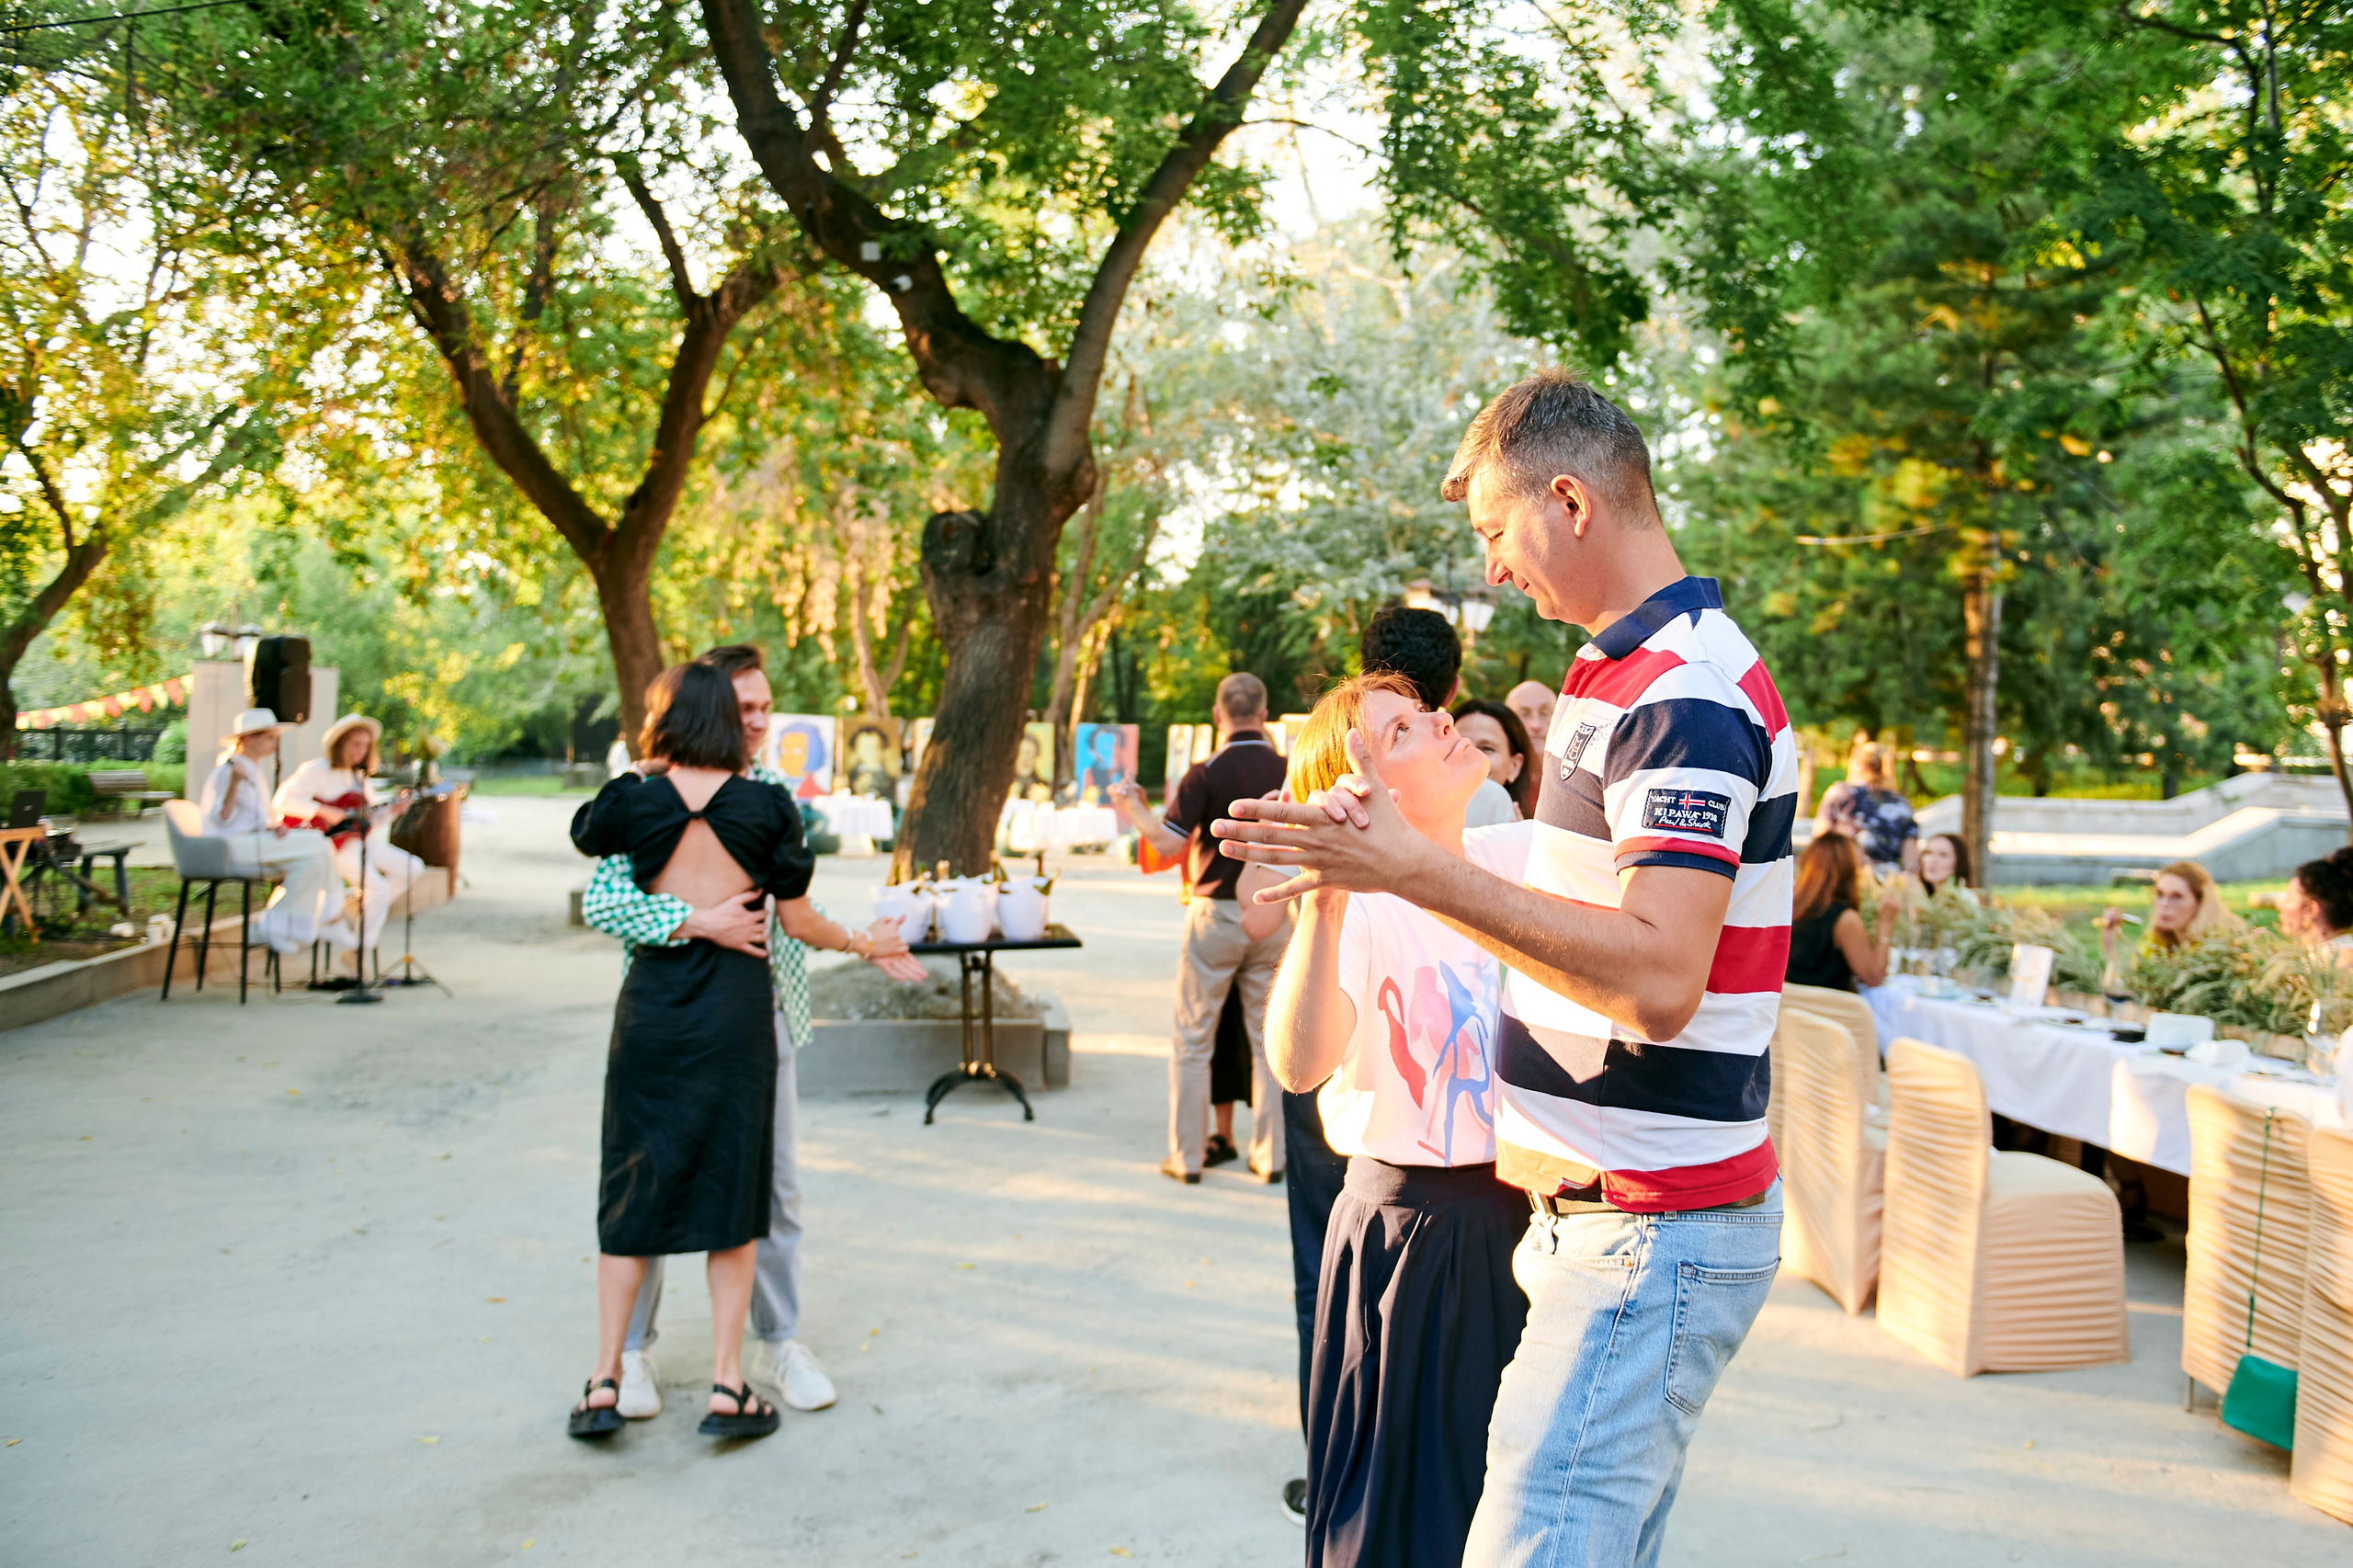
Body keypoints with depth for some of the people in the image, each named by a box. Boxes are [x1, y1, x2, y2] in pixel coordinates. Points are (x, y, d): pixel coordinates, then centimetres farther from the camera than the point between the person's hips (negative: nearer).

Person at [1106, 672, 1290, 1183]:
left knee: (1193, 1040, 7)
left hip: (1215, 914, -3)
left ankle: (1186, 1156, 10)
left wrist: (1133, 810, 0)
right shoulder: (1288, 771, -1)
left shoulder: (1205, 774, -11)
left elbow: (1169, 846, -15)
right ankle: (1270, 1154, 14)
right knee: (1269, 1039, 11)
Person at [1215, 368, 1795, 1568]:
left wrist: (1414, 870, -27)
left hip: (1651, 1235, -10)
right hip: (1612, 1217, 10)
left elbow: (1658, 979, -28)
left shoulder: (1685, 694, -18)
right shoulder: (1627, 680, 15)